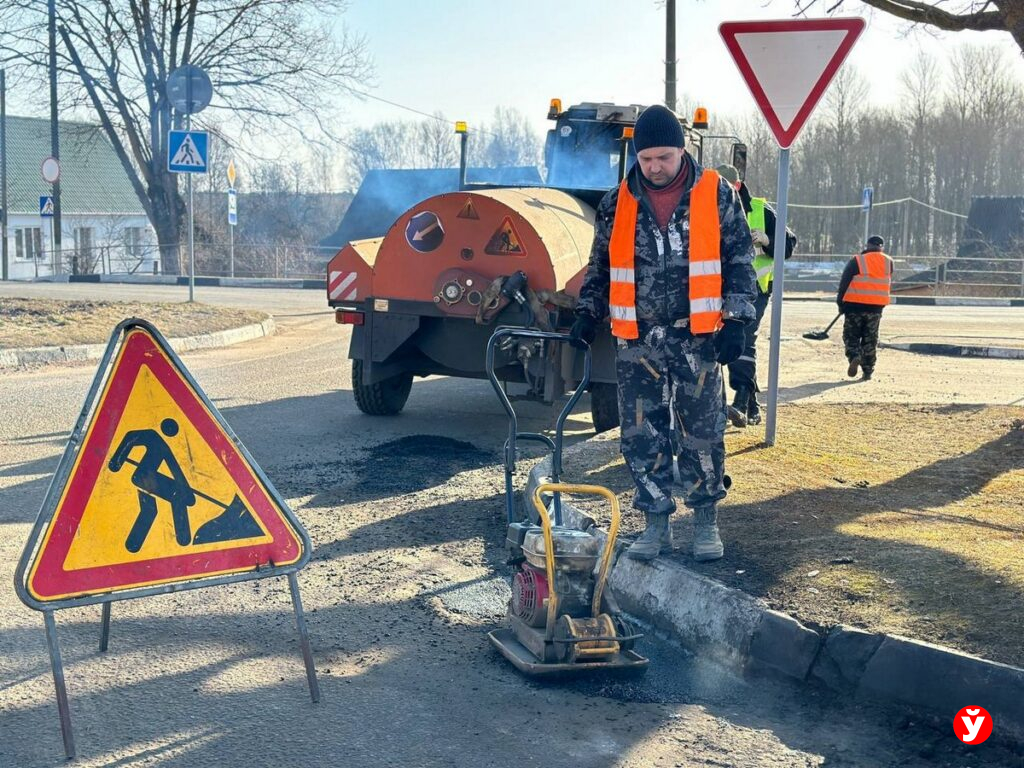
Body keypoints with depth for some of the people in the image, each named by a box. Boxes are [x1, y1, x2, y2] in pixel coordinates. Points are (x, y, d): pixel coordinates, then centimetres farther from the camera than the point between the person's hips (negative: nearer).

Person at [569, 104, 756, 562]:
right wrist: (589, 314, 6)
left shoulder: (716, 195, 1)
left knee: (703, 434, 3)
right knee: (641, 436, 3)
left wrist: (736, 320, -4)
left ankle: (706, 521, 18)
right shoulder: (617, 204, 6)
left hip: (697, 338, -2)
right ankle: (656, 524, 14)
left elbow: (740, 260, 3)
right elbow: (601, 267, 15)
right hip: (637, 342, 2)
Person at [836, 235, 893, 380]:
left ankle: (854, 356, -17)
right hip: (876, 307, 2)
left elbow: (844, 282, -8)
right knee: (870, 339, 12)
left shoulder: (857, 261, -6)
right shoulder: (888, 262, 4)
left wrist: (840, 302, -1)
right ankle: (868, 371, 11)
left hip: (855, 305, -2)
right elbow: (888, 283, 13)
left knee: (851, 336, 9)